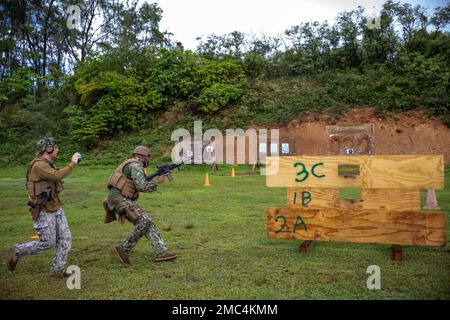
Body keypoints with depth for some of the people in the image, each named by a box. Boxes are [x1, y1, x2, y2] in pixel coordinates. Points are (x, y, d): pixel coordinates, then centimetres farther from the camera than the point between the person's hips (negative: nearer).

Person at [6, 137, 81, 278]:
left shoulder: (48, 165, 11)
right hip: (44, 211, -9)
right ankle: (16, 252, 20)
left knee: (65, 239, 4)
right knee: (47, 243, -1)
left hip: (56, 208, 9)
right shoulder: (38, 165, -19)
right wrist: (73, 163, -21)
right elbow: (57, 176, -30)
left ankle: (58, 270, 12)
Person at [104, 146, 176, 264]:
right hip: (119, 199, -10)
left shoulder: (133, 165, 21)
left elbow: (138, 186, 23)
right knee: (144, 222, -16)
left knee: (148, 222, 1)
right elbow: (142, 186, -19)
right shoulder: (135, 165, -11)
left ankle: (161, 252, -2)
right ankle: (123, 249, -6)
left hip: (127, 201, 10)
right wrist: (157, 182, -4)